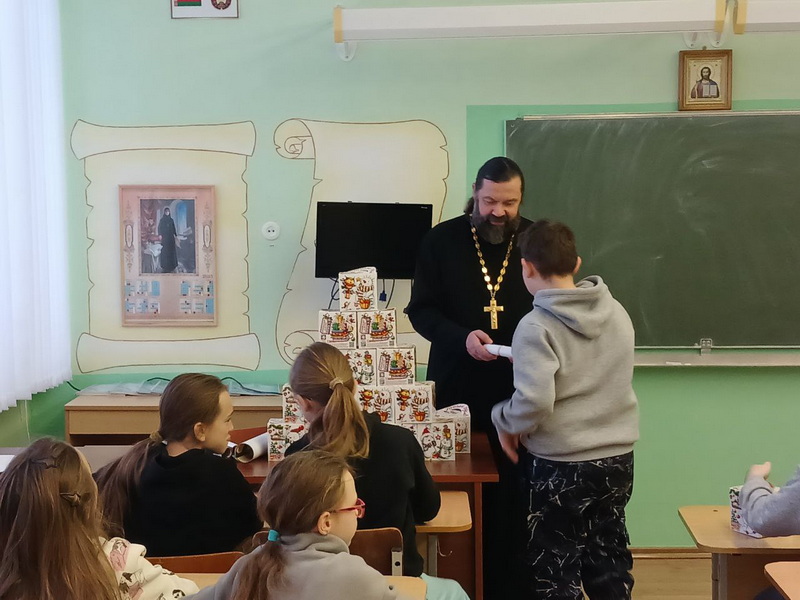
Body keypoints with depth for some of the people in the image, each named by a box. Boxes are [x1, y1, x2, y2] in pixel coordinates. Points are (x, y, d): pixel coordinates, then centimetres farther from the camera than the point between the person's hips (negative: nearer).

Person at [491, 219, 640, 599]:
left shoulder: (535, 327, -18)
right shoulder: (617, 312, 2)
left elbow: (534, 402, -27)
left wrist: (504, 421, -6)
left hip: (561, 466, -6)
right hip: (618, 457, 6)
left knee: (556, 567, 10)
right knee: (608, 554, 20)